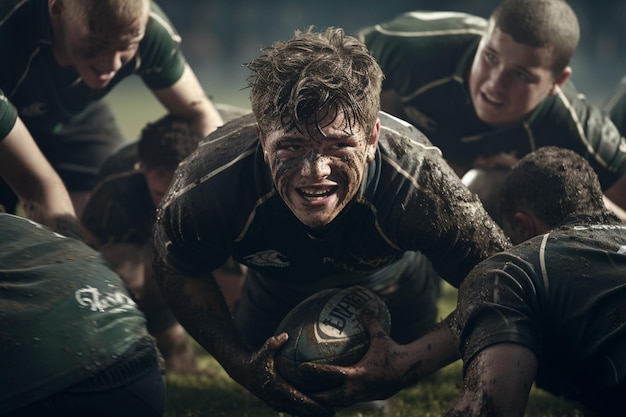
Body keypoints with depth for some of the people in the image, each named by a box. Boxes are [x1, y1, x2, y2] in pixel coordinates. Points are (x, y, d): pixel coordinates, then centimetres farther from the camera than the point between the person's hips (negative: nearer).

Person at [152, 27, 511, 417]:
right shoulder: (211, 185, -43)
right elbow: (178, 271, -20)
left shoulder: (421, 187, -46)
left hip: (392, 283, 0)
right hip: (278, 288, 1)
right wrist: (240, 363, -30)